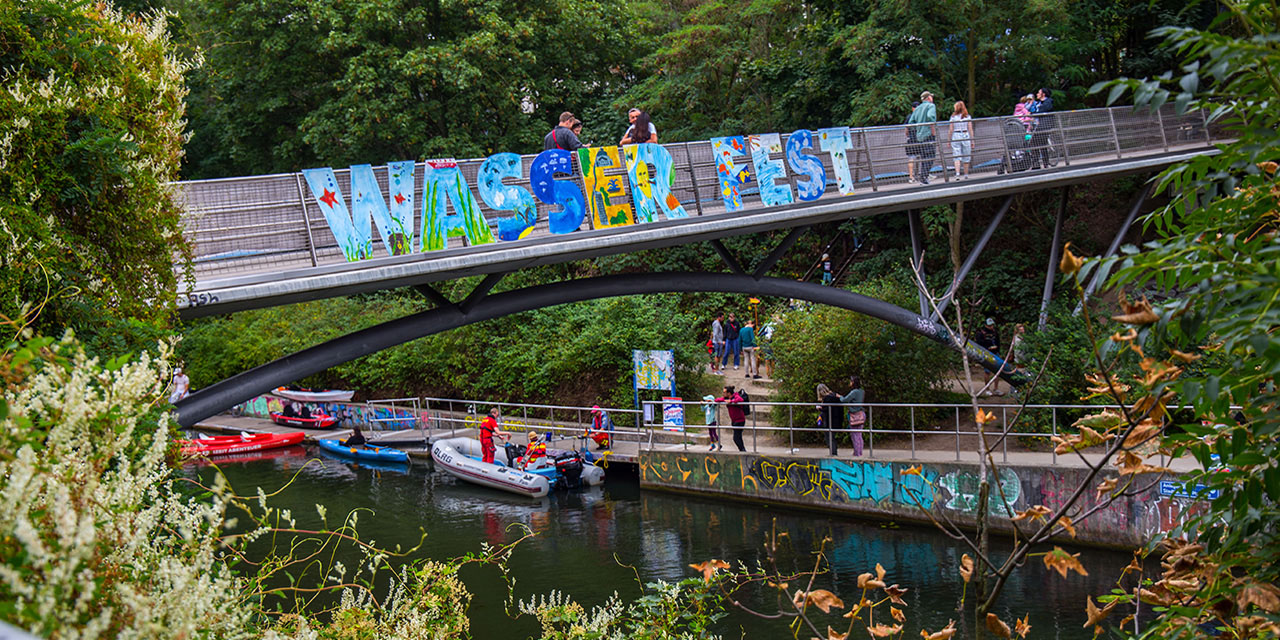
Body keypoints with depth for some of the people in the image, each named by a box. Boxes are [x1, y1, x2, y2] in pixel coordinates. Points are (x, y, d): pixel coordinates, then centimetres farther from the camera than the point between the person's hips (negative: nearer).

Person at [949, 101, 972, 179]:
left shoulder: (953, 117, 0)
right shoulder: (967, 116, 3)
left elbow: (951, 130, 0)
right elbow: (970, 129, 2)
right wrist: (972, 140, 7)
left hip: (955, 136, -1)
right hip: (965, 136, 1)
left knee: (956, 157, -3)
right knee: (966, 157, 10)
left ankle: (957, 173, -19)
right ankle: (966, 174, 17)